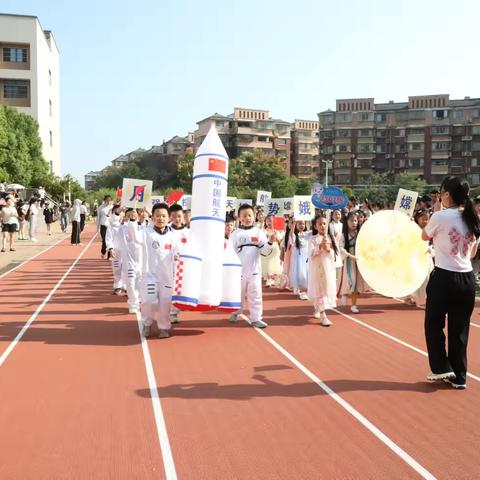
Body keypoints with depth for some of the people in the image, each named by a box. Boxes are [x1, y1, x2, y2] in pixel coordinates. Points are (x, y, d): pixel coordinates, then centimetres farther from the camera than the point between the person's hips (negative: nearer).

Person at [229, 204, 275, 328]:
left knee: (255, 294, 2)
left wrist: (270, 242, -20)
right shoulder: (235, 234, -1)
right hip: (239, 270, 0)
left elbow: (265, 251, -2)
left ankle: (256, 318, 8)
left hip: (254, 270, 0)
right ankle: (235, 313, 33)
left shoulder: (259, 232, 0)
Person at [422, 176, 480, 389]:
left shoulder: (440, 217, -12)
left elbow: (425, 236, 7)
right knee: (460, 329, 13)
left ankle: (441, 368, 14)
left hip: (444, 277, -6)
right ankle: (459, 376, 19)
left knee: (434, 324, 14)